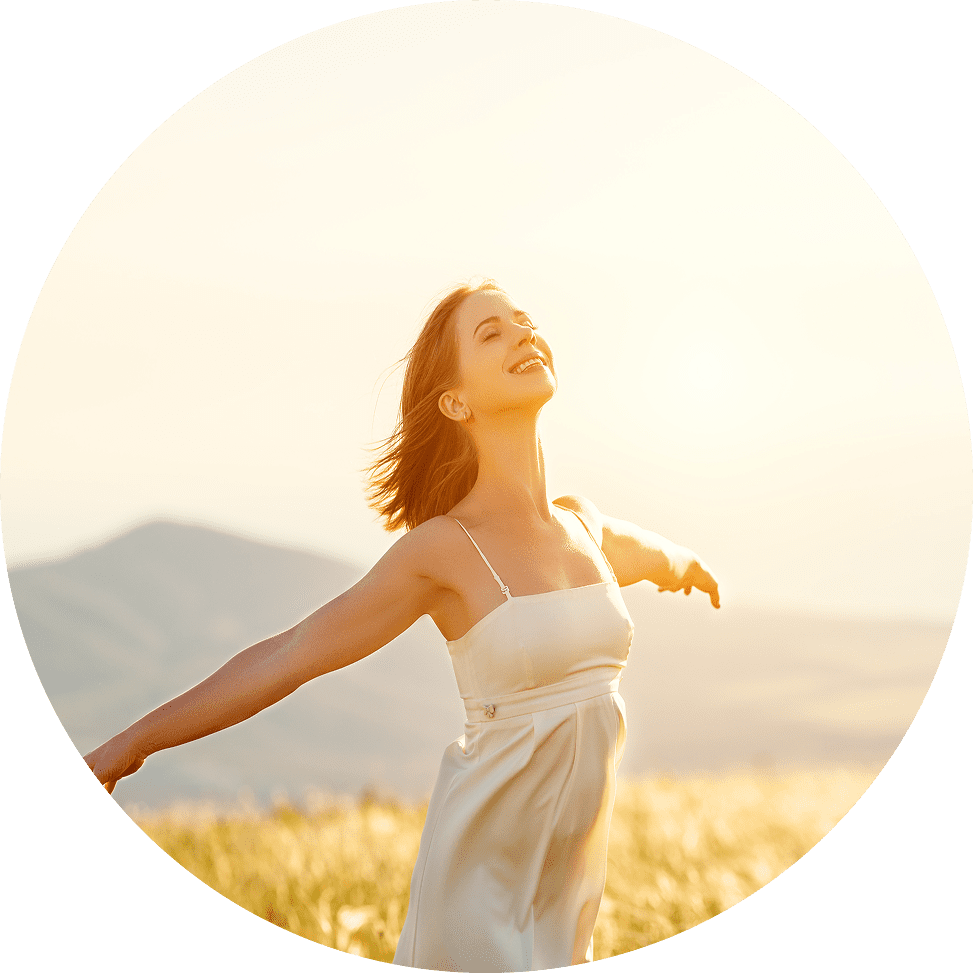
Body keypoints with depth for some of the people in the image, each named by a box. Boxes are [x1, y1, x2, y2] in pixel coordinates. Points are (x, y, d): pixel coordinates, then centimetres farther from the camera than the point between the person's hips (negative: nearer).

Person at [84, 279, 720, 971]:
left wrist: (689, 567, 53)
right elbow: (288, 656, -8)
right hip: (487, 871, -5)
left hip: (574, 878, 5)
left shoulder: (583, 524, 5)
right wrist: (132, 744, -8)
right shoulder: (445, 548, -11)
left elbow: (652, 556, 30)